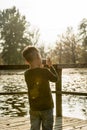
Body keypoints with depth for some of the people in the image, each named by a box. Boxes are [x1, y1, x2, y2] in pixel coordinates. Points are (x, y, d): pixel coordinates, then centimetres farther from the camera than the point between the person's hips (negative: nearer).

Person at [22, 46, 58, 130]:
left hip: (33, 108, 4)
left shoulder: (26, 74, -4)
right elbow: (55, 79, 2)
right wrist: (50, 66, 12)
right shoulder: (45, 71, -16)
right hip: (46, 107, -4)